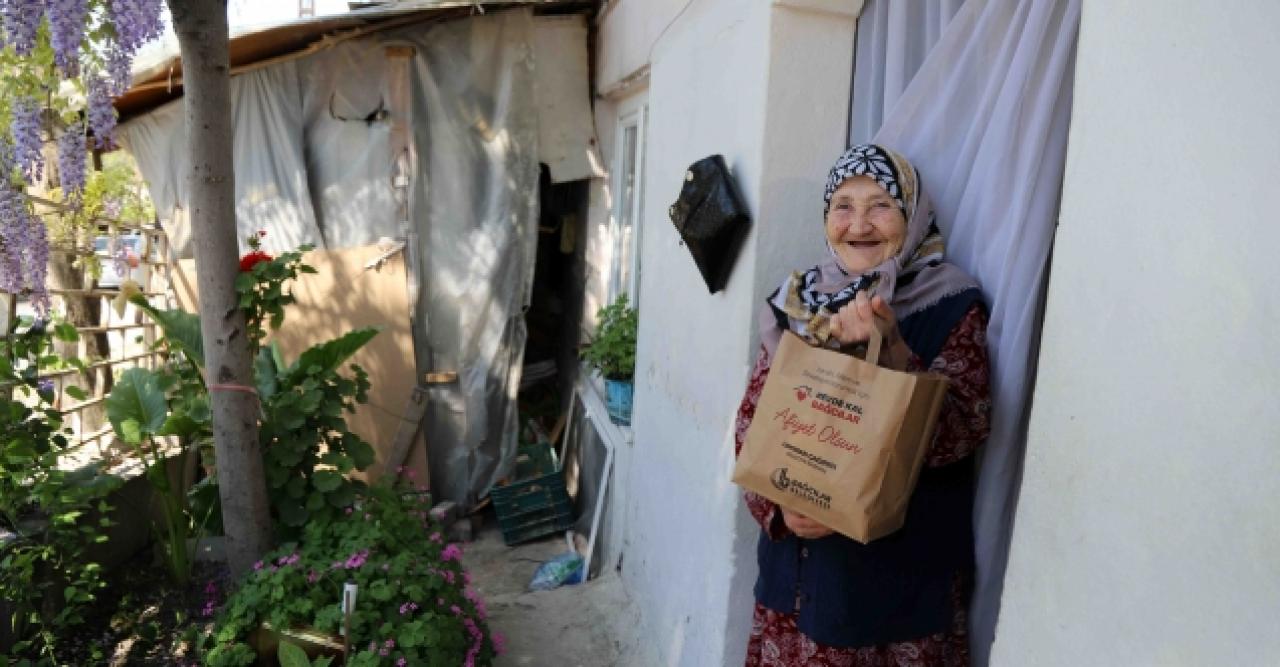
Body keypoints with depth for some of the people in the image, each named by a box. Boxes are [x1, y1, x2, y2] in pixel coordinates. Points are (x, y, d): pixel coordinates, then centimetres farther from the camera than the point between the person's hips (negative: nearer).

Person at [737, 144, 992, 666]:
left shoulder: (952, 306, -7)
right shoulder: (797, 302, 0)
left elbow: (960, 434, -16)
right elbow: (751, 424, 2)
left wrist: (888, 350, -29)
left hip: (904, 570, -2)